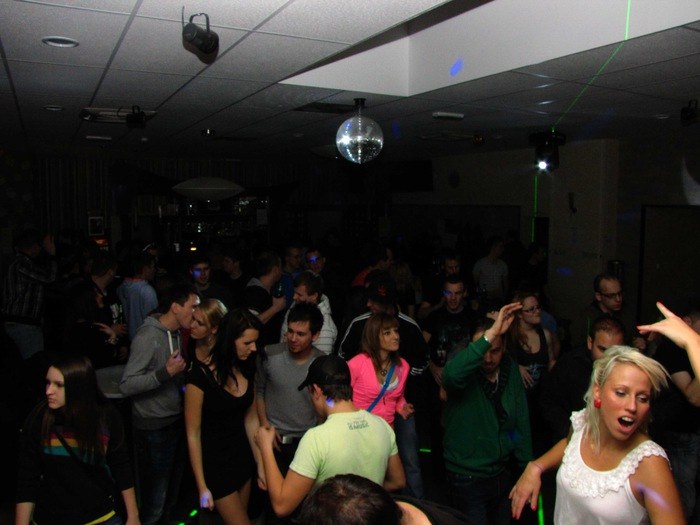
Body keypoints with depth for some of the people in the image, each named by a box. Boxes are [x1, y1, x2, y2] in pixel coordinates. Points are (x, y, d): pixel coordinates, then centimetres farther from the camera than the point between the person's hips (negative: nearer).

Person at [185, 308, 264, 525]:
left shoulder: (246, 369, -3)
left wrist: (261, 464, 2)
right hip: (214, 462, -6)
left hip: (242, 457, 6)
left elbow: (250, 419, 4)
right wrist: (202, 487, -11)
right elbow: (193, 435, -15)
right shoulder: (201, 376, -21)